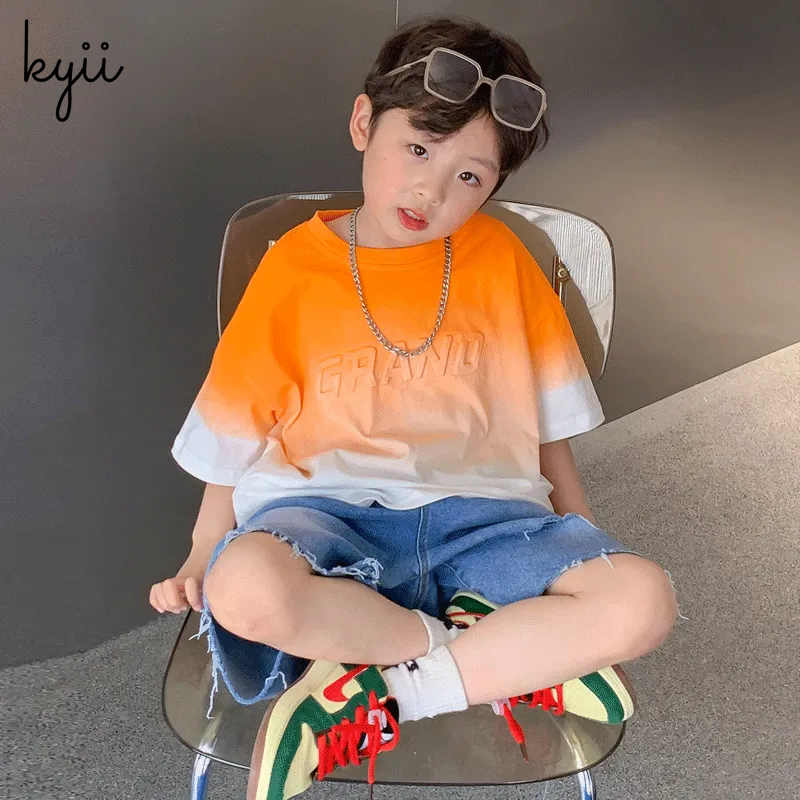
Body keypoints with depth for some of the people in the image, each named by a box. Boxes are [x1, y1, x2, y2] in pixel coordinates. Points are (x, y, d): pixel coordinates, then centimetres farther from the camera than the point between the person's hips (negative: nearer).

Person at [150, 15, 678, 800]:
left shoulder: (502, 259, 8)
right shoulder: (294, 268, 3)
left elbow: (546, 413, 15)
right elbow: (235, 433, 9)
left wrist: (580, 530, 12)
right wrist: (202, 557, 3)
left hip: (479, 514, 2)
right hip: (328, 509, -1)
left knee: (643, 599, -23)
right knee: (244, 587, -36)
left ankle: (373, 696, -18)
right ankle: (513, 658, -15)